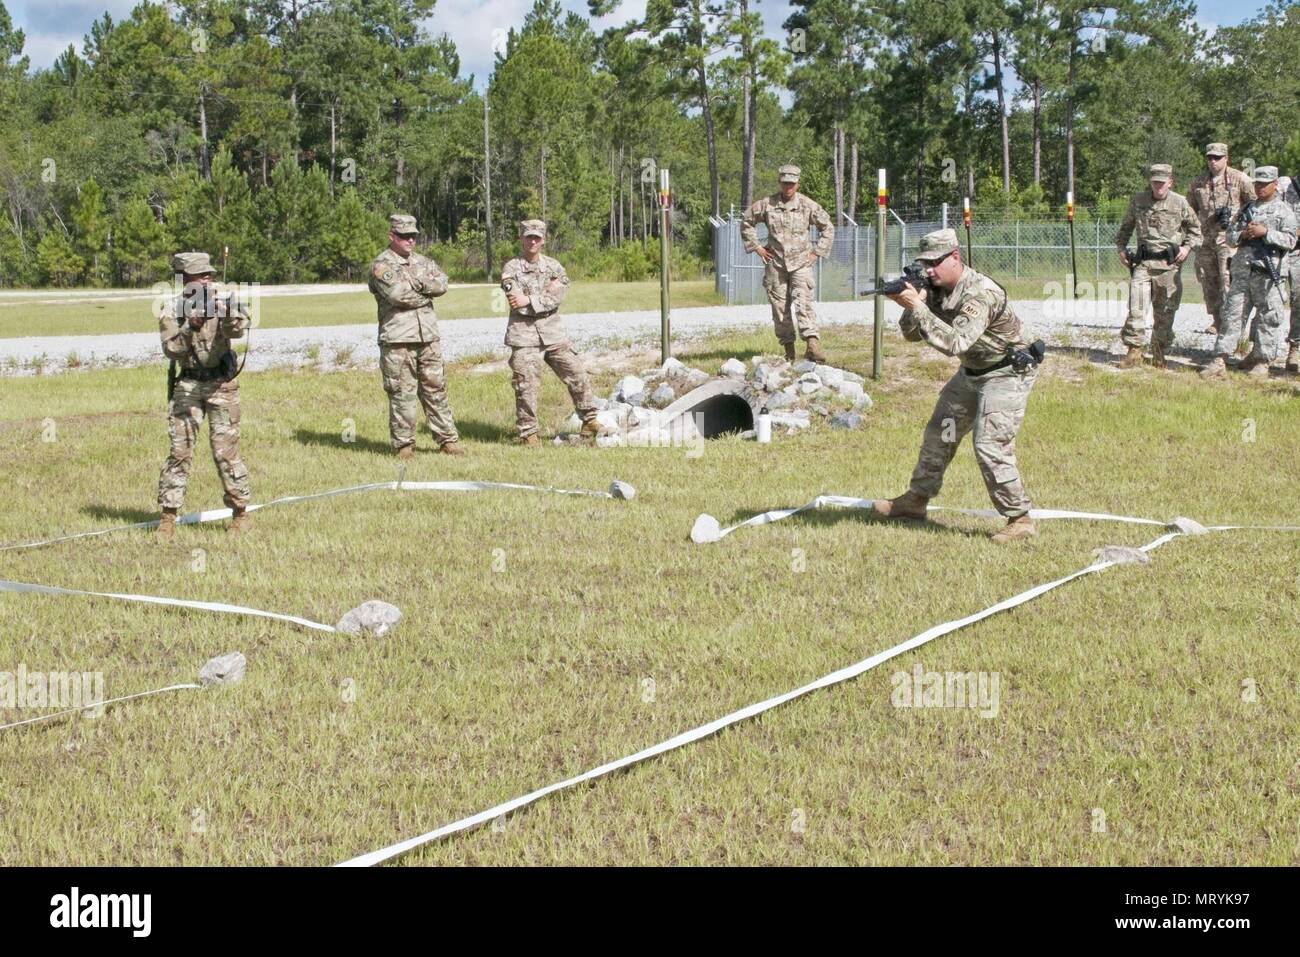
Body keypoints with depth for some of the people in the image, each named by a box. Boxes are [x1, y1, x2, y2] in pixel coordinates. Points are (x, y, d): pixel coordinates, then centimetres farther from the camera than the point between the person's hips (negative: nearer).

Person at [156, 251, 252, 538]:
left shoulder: (221, 302, -1)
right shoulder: (171, 310, -1)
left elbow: (238, 330, -20)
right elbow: (171, 351, -10)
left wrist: (228, 315, -41)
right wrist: (189, 326, -24)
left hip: (221, 383, -1)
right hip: (187, 384, 1)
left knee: (225, 451, -2)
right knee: (179, 450, -2)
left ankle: (240, 512, 9)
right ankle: (168, 517, 3)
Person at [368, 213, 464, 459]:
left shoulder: (422, 261, 16)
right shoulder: (381, 265, -3)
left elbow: (442, 284, 0)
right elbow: (397, 294, -18)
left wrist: (417, 283, -11)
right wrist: (425, 294, -4)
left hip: (428, 337, 6)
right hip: (397, 339, -5)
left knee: (436, 388, 9)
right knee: (402, 393, -2)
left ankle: (447, 439, 14)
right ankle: (403, 444, 6)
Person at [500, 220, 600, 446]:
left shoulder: (554, 267, 8)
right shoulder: (511, 269, -1)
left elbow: (557, 298, -6)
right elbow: (516, 301, -14)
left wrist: (529, 300, -16)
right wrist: (546, 293, -11)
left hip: (553, 333, 3)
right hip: (525, 336, -3)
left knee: (576, 374, 2)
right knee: (527, 385, -5)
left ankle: (589, 419, 16)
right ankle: (528, 433, 4)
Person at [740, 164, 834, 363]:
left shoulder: (807, 205, 0)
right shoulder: (767, 204, 1)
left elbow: (827, 228, 12)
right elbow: (747, 223, 14)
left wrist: (816, 252, 5)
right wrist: (756, 247, 8)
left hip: (801, 262, -2)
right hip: (775, 263, 2)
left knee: (803, 302, -17)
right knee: (780, 307, 3)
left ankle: (812, 344, -28)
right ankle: (788, 348, 12)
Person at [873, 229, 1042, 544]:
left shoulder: (980, 294, -29)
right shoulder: (937, 289, -2)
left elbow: (955, 343, -39)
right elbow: (912, 334, 1)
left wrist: (917, 307, -38)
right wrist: (909, 307, -20)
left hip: (1007, 374, -9)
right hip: (972, 373, 9)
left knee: (990, 445, -17)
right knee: (939, 433, 15)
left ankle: (1019, 519, -8)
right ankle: (915, 500, 30)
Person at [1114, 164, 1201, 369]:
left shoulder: (1180, 203, 2)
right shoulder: (1138, 200, 6)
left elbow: (1195, 229, 14)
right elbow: (1126, 227, 21)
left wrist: (1188, 247, -1)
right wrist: (1121, 247, 10)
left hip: (1169, 264, -1)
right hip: (1143, 262, 1)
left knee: (1165, 312, 5)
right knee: (1136, 308, -10)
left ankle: (1159, 352, 17)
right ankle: (1134, 351, -5)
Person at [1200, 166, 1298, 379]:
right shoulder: (1247, 209, 18)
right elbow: (1230, 236, 17)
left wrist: (1265, 232, -16)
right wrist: (1243, 234, -3)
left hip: (1268, 274, -4)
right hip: (1242, 271, 4)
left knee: (1267, 318, 0)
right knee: (1232, 314, 0)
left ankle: (1261, 361, 9)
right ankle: (1220, 361, -2)